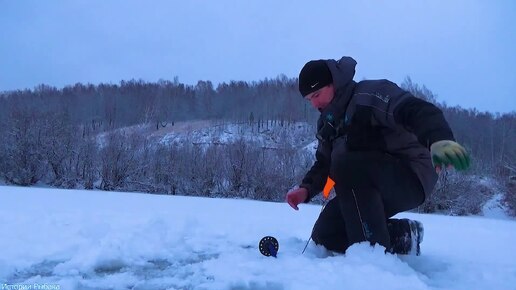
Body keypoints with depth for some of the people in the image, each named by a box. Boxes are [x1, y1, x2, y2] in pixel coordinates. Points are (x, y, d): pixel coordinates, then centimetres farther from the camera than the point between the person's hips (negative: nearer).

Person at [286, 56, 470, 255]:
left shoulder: (369, 95, -16)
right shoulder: (327, 122, 11)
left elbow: (419, 111, -30)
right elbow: (324, 163, 14)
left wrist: (439, 139, -52)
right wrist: (306, 189, -6)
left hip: (411, 177, -8)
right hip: (375, 190, 9)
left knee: (345, 164, -34)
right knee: (325, 236, -1)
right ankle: (401, 234, 6)